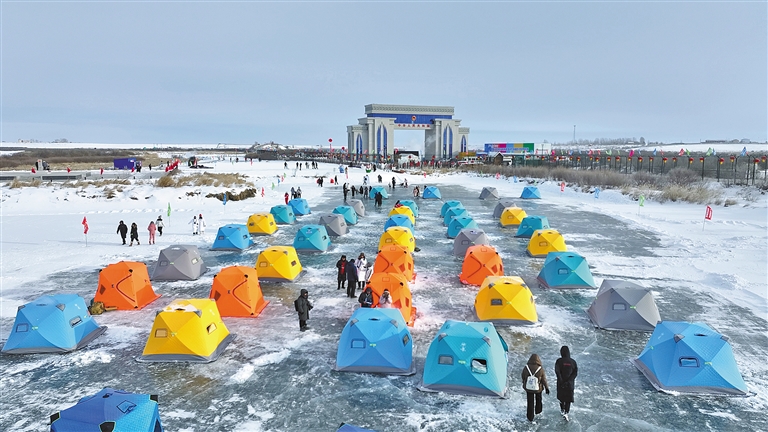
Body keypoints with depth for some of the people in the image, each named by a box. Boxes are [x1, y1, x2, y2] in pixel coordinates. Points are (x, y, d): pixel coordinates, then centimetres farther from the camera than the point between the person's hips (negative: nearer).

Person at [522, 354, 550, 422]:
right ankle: (538, 411, 51)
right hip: (538, 388, 0)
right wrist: (547, 388, 3)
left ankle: (530, 417, 26)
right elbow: (544, 380, -13)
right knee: (538, 399, 31)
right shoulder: (540, 369, -23)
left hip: (528, 388, 0)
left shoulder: (526, 368, -20)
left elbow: (523, 377, -3)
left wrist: (524, 382, 19)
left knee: (530, 402, 17)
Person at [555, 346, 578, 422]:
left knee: (561, 396, 21)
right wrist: (568, 381, -15)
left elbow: (557, 371, -23)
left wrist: (561, 381, -19)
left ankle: (562, 410, 36)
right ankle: (566, 413, -1)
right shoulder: (573, 361, -7)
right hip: (570, 383, 0)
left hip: (561, 383, 0)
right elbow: (575, 372, -14)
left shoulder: (559, 361, -12)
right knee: (568, 398, 11)